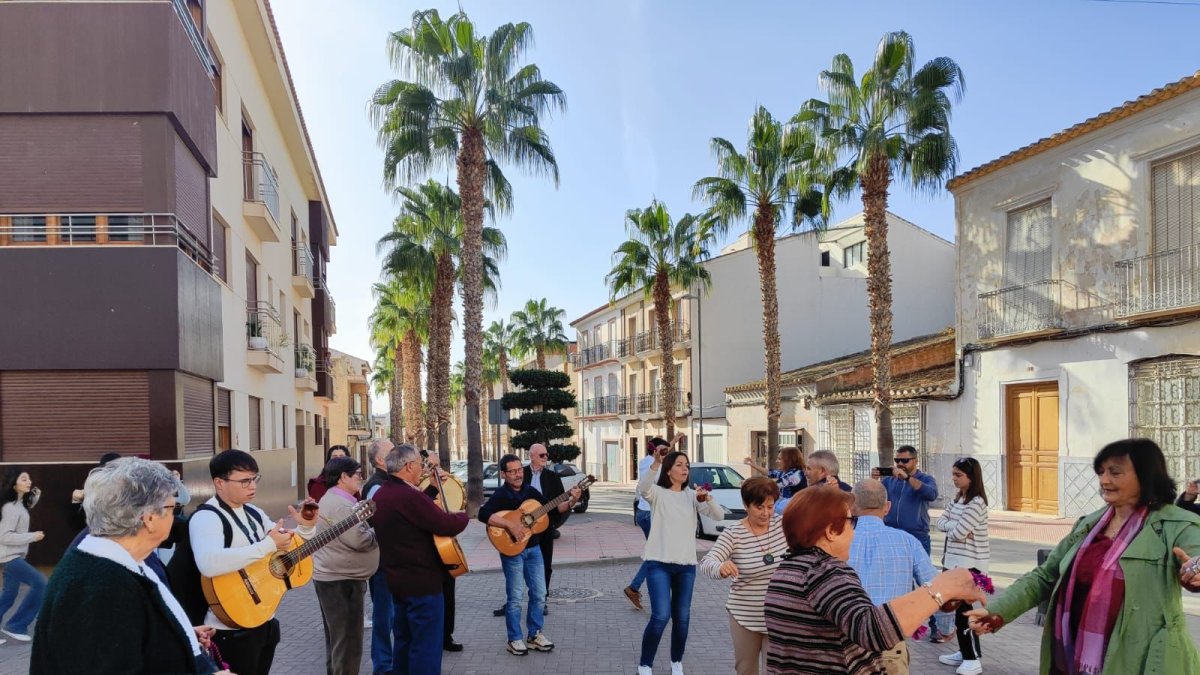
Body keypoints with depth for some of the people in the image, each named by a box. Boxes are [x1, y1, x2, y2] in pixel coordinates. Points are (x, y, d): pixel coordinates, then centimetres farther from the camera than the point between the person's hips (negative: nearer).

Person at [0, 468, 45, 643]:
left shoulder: (20, 503, 7)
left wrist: (35, 497, 14)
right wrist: (32, 537, -18)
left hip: (14, 556, 10)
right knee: (40, 584, -12)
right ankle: (15, 626, -3)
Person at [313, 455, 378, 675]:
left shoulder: (330, 499, 15)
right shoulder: (342, 504, -20)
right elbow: (358, 540, -26)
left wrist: (369, 529, 6)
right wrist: (379, 533, -9)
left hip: (330, 576, 11)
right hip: (342, 579, -11)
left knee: (336, 638, 20)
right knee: (348, 642, -4)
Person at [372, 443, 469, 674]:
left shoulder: (381, 494, 7)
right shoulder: (409, 496, -24)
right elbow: (447, 524, -24)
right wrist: (463, 516, -5)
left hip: (397, 579, 10)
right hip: (421, 581, -10)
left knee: (403, 641, 20)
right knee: (426, 646, -1)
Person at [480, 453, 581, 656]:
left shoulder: (531, 491, 6)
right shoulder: (500, 495, -13)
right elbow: (483, 514, -28)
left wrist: (571, 502, -6)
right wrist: (510, 525, -33)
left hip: (533, 548, 6)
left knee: (539, 593, 9)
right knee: (515, 596, 0)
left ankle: (534, 634, 23)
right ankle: (515, 639, 14)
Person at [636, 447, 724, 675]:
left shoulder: (692, 495, 7)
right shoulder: (658, 493, -4)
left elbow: (719, 516, -2)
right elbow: (643, 488, -28)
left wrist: (708, 498, -22)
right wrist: (656, 463, -42)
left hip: (686, 565, 4)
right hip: (659, 564, -4)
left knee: (682, 618, 9)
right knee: (661, 616, -13)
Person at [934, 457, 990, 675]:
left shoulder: (977, 502, -17)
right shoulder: (957, 498, 11)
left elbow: (959, 532, -23)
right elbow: (939, 523, 7)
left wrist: (950, 526, -3)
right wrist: (955, 526, -11)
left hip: (969, 564, -9)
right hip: (954, 561, 9)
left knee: (963, 609, -6)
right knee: (958, 608, 14)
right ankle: (965, 652, 24)